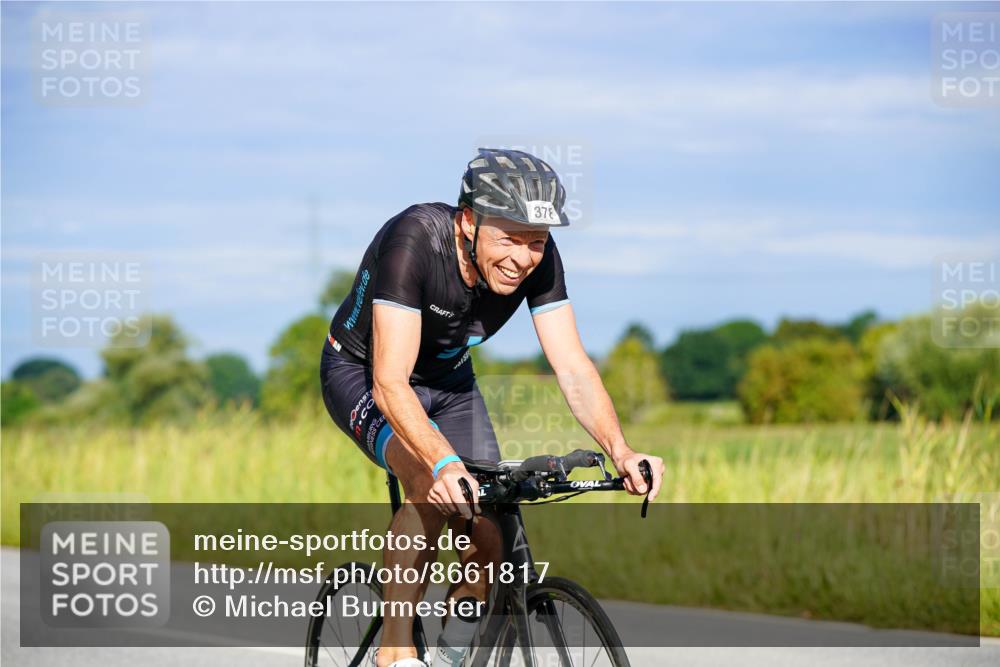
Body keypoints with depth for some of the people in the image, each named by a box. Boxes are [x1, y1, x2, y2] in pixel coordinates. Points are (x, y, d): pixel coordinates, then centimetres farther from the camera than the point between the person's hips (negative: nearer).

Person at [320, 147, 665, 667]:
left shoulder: (539, 258, -23)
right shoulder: (413, 241, -37)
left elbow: (574, 370, -23)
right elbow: (390, 384, -43)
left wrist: (620, 451, -41)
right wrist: (446, 464, -58)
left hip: (448, 379, 5)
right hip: (360, 372, -5)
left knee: (490, 542, -10)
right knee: (432, 487, -32)